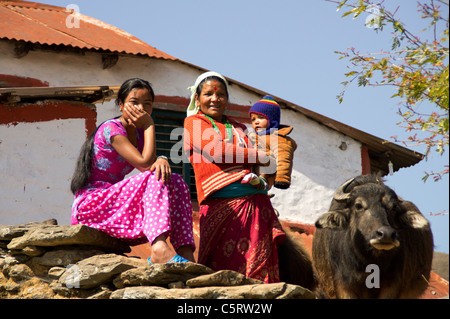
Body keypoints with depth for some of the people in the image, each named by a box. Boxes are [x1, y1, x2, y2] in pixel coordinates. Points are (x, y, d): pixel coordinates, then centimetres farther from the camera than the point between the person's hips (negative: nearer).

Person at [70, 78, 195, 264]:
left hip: (114, 202, 8)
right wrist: (149, 125, -13)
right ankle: (160, 249, -47)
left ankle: (186, 252, -27)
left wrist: (162, 160, -22)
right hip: (90, 204, -8)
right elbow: (144, 164, -22)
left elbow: (153, 164, 2)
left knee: (176, 182, -9)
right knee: (154, 179, -26)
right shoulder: (111, 129, -12)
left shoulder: (139, 133, 16)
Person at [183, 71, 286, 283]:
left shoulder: (238, 128, 27)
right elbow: (217, 151, -6)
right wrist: (261, 157, -2)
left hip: (254, 201, 5)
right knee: (222, 266, -11)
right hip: (221, 203, -5)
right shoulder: (194, 122, 11)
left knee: (258, 263, -7)